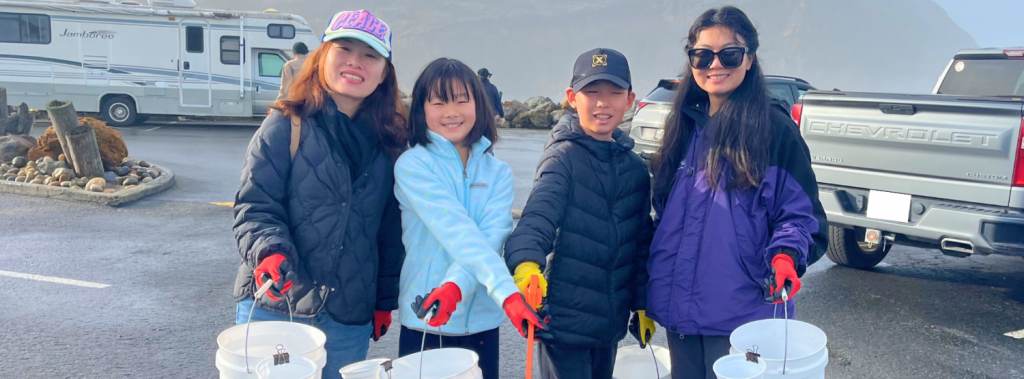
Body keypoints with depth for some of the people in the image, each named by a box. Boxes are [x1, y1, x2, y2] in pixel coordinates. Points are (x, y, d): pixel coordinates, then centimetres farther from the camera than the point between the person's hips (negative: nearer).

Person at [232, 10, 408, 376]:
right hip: (274, 307, -2)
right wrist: (269, 251, -26)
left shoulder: (390, 143, 5)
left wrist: (385, 300, 12)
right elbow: (254, 208, -7)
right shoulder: (284, 126, -4)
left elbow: (391, 232, 10)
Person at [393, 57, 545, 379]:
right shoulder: (412, 165, -7)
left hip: (481, 321, 3)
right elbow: (457, 232, -21)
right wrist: (507, 292, -31)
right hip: (424, 320, -3)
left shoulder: (498, 172, 4)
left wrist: (456, 285, -31)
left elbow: (492, 237, -12)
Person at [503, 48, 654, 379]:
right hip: (565, 320, -5)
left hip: (611, 322, 6)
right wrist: (526, 263, -44)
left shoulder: (635, 168, 6)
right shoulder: (563, 157, -10)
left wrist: (642, 303, 15)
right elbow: (538, 216, -26)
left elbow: (642, 243, 13)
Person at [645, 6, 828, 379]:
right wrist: (650, 297, 12)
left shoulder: (774, 129, -7)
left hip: (742, 319, -5)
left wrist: (786, 256, -25)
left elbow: (800, 214, -5)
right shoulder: (684, 128, 9)